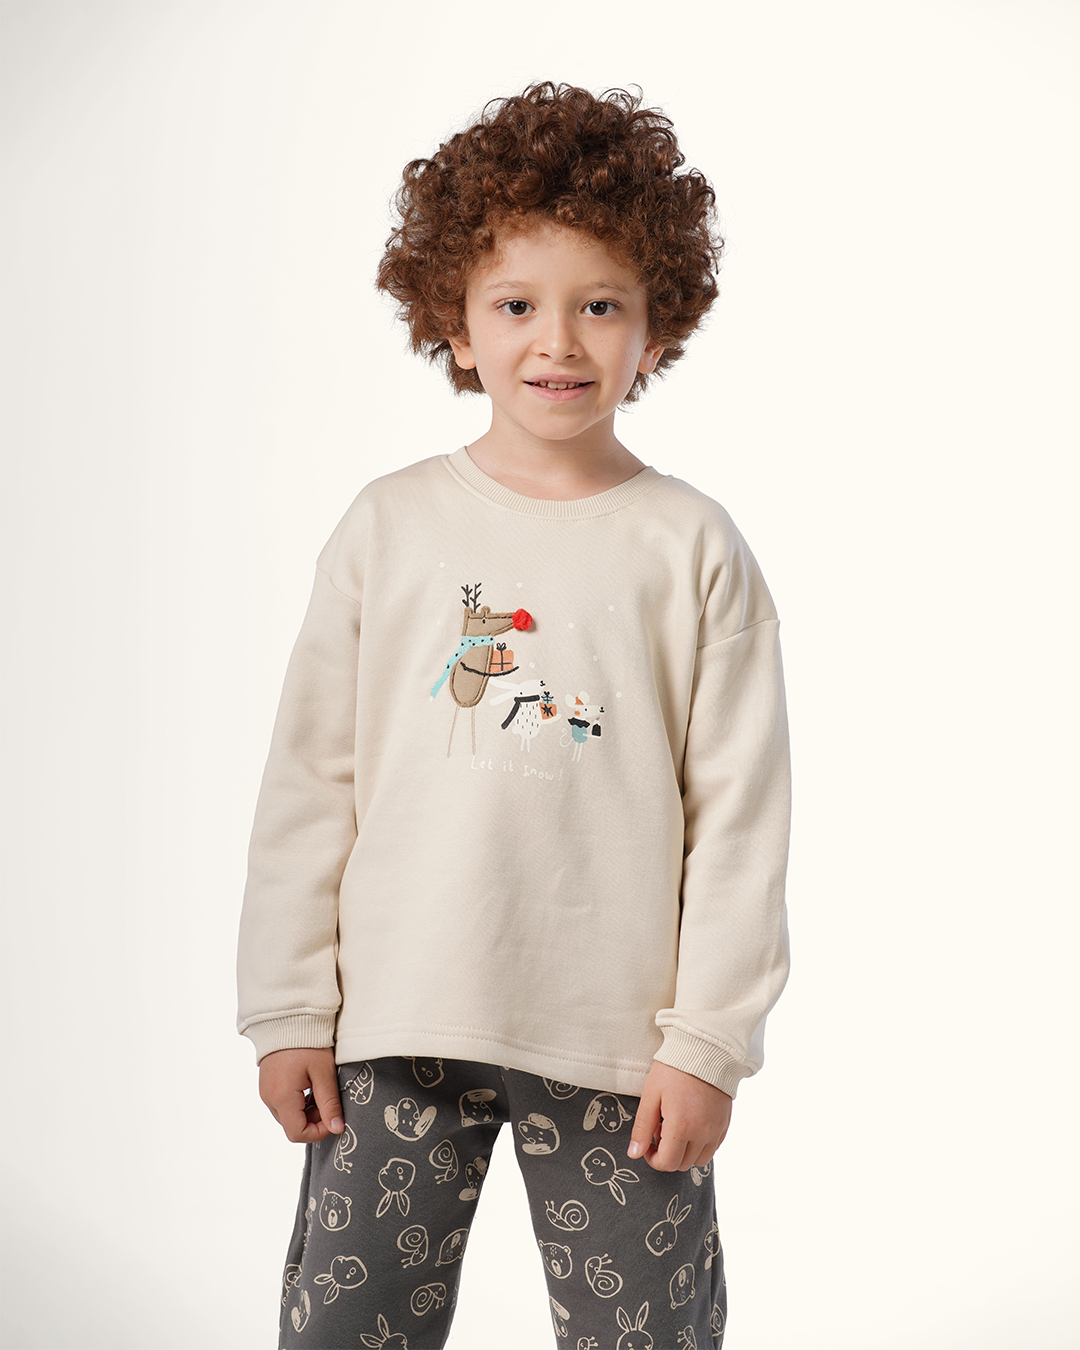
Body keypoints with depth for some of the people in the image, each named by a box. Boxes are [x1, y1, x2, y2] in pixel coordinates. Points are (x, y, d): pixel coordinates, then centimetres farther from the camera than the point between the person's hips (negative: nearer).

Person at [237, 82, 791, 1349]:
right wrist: (289, 1011, 2)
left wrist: (708, 1042, -5)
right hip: (393, 1027, 2)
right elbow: (308, 782, 3)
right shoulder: (389, 526, 1)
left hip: (615, 1041, -1)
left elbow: (739, 812, -3)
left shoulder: (694, 550, -2)